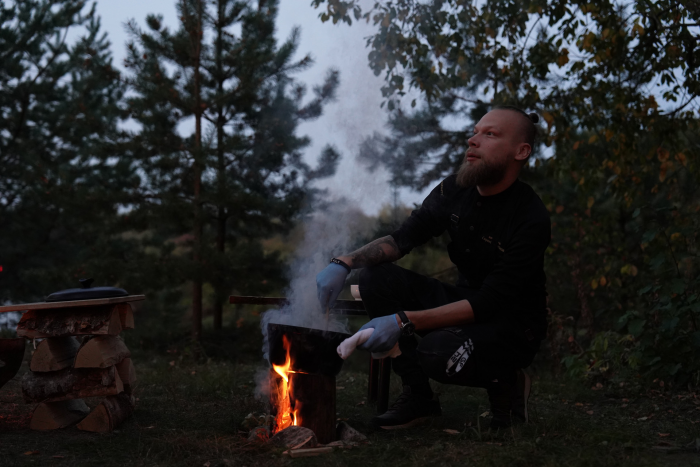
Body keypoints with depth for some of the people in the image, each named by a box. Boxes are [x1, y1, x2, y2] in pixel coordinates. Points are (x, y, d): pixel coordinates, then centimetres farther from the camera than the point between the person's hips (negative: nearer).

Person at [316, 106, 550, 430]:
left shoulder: (531, 219, -24)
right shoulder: (455, 190, -3)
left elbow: (487, 305, -28)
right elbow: (403, 238, 0)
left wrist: (404, 321, -36)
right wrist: (344, 263, -19)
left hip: (513, 327, -7)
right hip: (464, 302, 7)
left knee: (438, 352, -37)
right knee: (375, 278, -13)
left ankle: (506, 383, -2)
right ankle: (417, 397, -4)